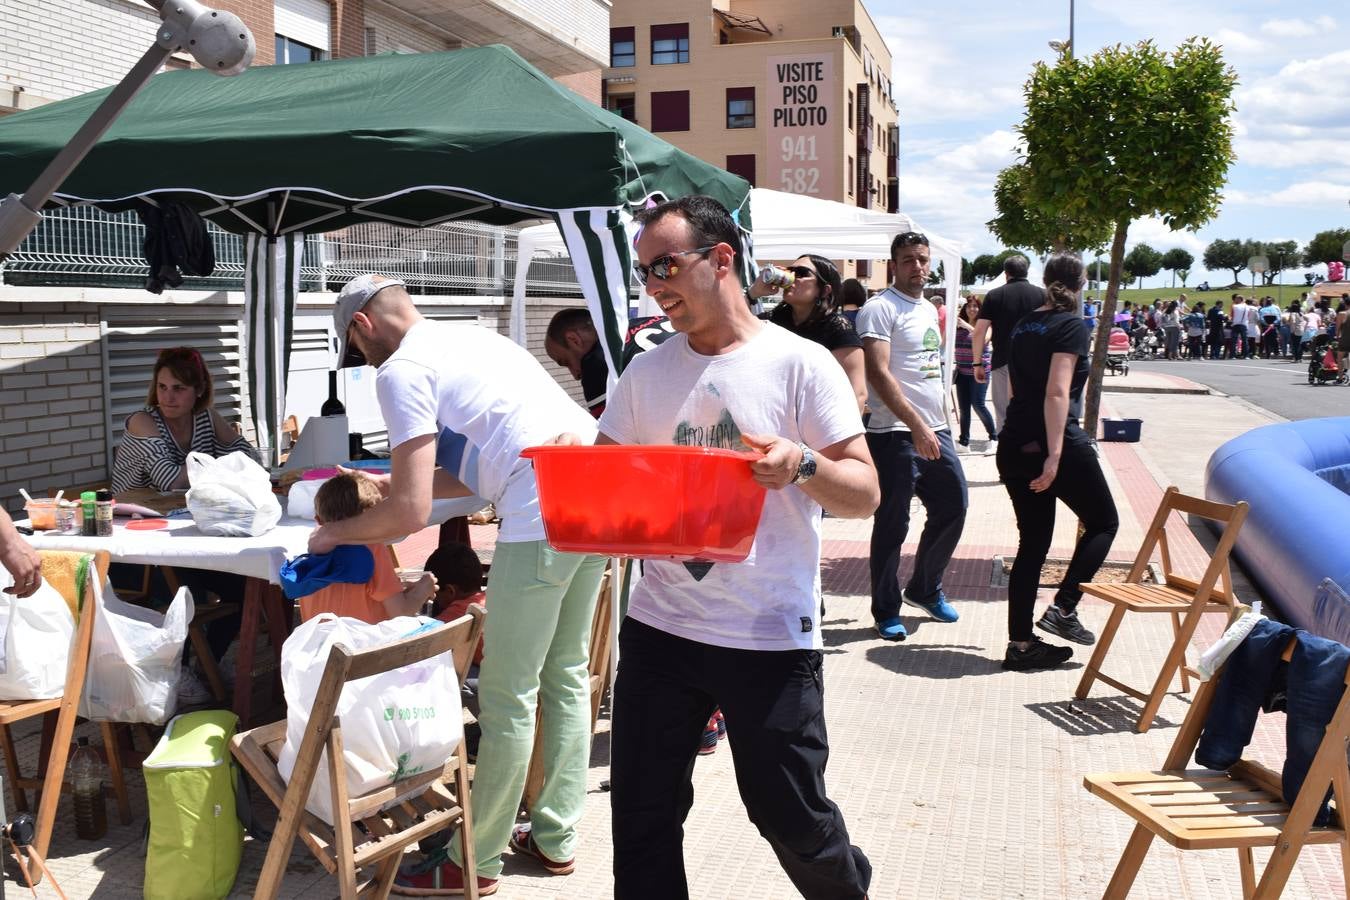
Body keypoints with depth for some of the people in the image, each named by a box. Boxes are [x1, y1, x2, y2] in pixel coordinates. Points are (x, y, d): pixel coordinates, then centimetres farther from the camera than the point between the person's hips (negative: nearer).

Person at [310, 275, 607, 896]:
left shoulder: (402, 370, -1)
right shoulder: (473, 338, 25)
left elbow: (410, 514, -6)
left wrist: (334, 533, 12)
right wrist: (393, 484, 35)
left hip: (542, 517, -9)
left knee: (507, 697, 4)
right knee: (566, 676, 19)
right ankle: (556, 835, 32)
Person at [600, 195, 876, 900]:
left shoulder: (800, 364, -6)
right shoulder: (645, 374, 7)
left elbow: (865, 493, -7)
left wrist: (802, 465, -27)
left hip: (771, 635, -4)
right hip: (660, 625, 4)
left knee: (790, 816, 9)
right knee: (641, 817, 10)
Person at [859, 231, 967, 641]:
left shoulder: (929, 309, 17)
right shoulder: (880, 308, -10)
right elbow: (878, 373, -20)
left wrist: (936, 425, 17)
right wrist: (916, 426, -25)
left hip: (935, 431, 8)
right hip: (896, 435, -8)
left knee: (952, 507, 14)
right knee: (892, 526, -1)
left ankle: (924, 588, 33)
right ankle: (886, 612, 13)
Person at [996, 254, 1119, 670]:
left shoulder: (1024, 325, 14)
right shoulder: (1070, 327, -8)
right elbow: (1057, 392, -19)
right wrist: (1054, 454, -24)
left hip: (1014, 446, 7)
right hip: (1053, 444, -7)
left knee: (1032, 543, 11)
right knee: (1103, 522, 14)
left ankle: (1020, 644, 11)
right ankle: (1063, 609, 4)